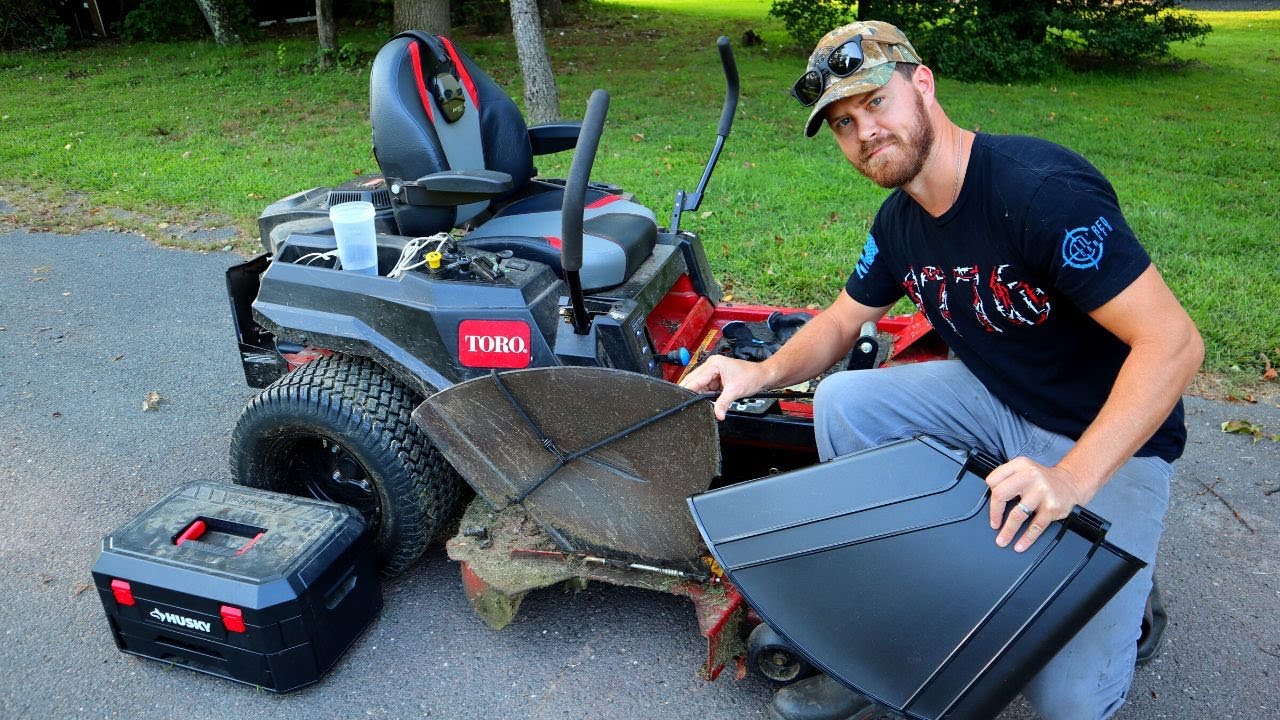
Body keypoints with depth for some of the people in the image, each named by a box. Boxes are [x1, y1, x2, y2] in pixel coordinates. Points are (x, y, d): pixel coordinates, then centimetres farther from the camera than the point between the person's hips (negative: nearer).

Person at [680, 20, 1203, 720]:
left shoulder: (1042, 189, -27)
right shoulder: (900, 220, -2)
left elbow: (1172, 341, -28)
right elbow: (841, 320, 9)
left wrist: (1071, 479, -37)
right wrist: (764, 372, -11)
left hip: (1110, 441, -6)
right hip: (994, 397, 7)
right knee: (840, 401, -14)